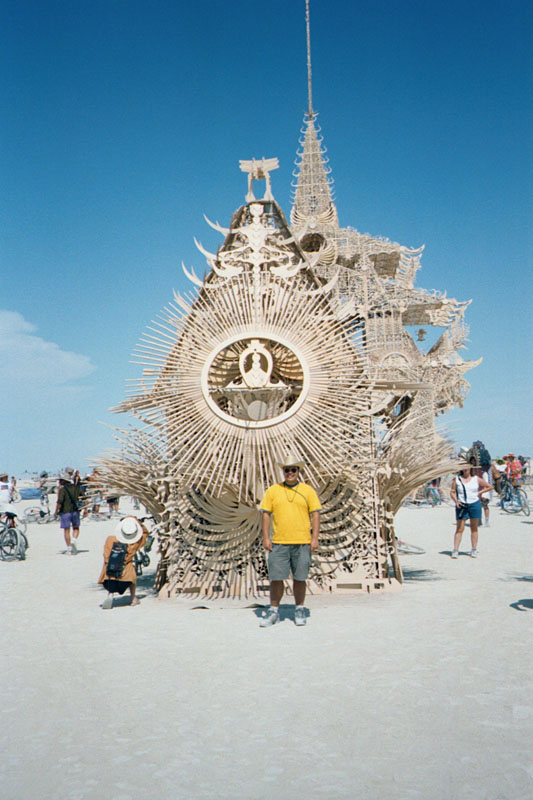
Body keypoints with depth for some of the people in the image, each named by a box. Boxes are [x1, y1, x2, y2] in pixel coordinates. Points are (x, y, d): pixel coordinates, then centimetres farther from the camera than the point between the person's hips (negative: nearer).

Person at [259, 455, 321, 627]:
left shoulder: (308, 490, 6)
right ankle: (274, 611, 14)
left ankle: (300, 610, 21)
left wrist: (315, 538, -4)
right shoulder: (273, 490, 7)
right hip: (279, 543, 1)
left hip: (302, 542, 0)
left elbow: (315, 515, 4)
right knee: (276, 577, 1)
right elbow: (266, 514, 7)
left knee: (300, 578, 5)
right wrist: (265, 538, 0)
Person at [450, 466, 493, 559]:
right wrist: (456, 501, -13)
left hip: (475, 505, 1)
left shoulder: (476, 479, 5)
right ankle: (455, 550, -4)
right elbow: (452, 492, 4)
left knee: (474, 528, 8)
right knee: (459, 529, -4)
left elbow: (490, 487, 12)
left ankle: (474, 550, 16)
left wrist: (480, 492, 3)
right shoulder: (457, 480, 5)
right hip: (461, 506, -1)